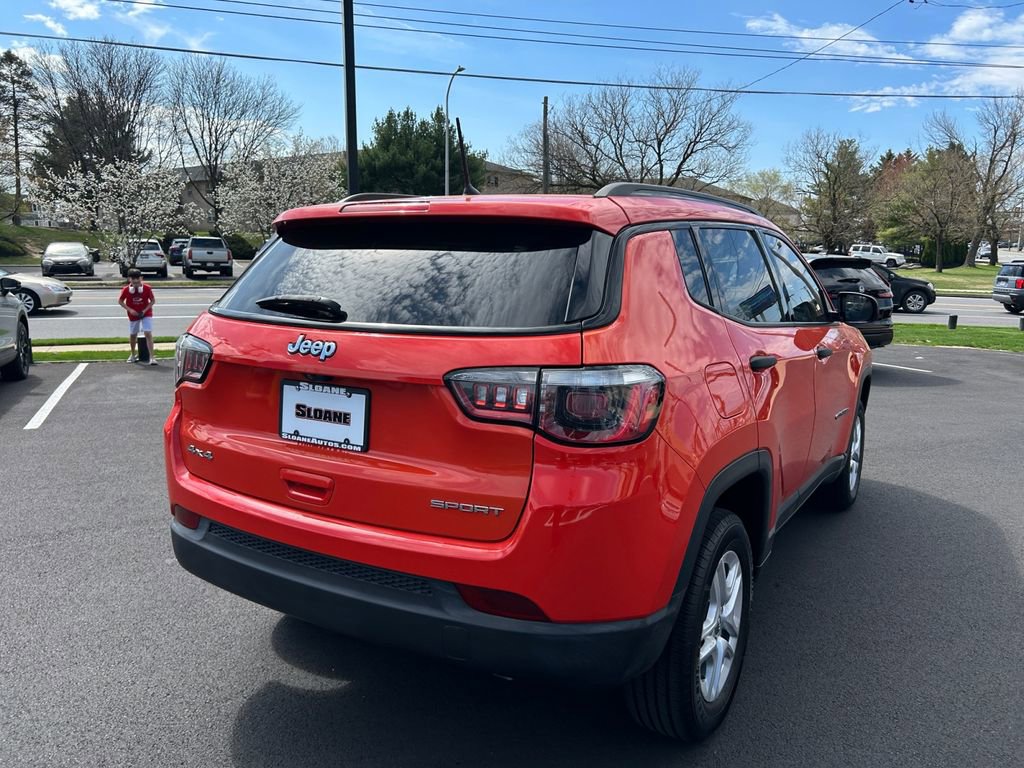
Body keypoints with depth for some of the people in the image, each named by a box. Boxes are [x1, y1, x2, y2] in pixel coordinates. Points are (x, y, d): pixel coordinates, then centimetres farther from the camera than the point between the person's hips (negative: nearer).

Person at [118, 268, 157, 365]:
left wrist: (145, 310, -14)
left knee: (148, 333, -15)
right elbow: (120, 301, -1)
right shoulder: (126, 290, -11)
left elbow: (153, 300, -4)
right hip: (133, 315, 2)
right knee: (132, 335, 15)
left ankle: (152, 357, -16)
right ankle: (133, 355, 37)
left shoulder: (147, 288, -13)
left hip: (146, 314, -2)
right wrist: (130, 310, -13)